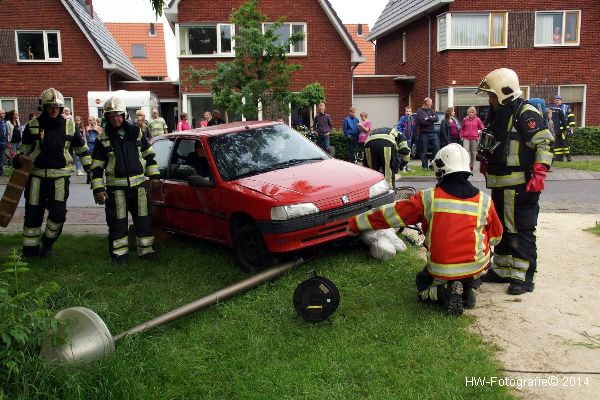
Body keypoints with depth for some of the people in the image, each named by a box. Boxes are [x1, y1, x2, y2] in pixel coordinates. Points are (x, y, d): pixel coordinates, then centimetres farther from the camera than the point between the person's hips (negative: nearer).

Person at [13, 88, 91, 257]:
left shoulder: (69, 126, 4)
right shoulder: (33, 126, 2)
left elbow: (81, 148, 14)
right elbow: (24, 147, 14)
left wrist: (89, 167, 12)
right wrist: (18, 158, -6)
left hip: (60, 175, 0)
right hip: (37, 175, 1)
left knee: (58, 212, -11)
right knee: (33, 213, 5)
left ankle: (48, 242, 17)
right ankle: (30, 251, 19)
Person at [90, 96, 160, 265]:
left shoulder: (136, 132, 6)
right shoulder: (103, 138, 1)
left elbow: (149, 155, 14)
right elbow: (97, 166, 2)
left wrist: (154, 176, 8)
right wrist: (98, 189, -4)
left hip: (138, 184, 2)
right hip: (115, 186, -2)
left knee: (144, 218, 7)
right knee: (117, 222, 3)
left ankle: (145, 250, 20)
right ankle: (119, 253, 16)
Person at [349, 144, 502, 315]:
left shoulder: (428, 198, -10)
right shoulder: (484, 201, -4)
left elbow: (391, 213, -4)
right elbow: (495, 237, 10)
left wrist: (355, 223, 6)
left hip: (440, 271, -1)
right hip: (476, 267, 1)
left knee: (423, 285, 31)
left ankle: (446, 291, -3)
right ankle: (470, 286, 8)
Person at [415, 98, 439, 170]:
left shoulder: (430, 110, 14)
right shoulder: (419, 111, -3)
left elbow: (437, 118, 1)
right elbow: (423, 121, -17)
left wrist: (429, 118, -12)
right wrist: (432, 120, -7)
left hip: (432, 133, 5)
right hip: (423, 133, -5)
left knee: (437, 148, -1)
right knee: (423, 151, 2)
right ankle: (425, 166, 12)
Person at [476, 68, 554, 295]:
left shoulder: (526, 114, -13)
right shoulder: (497, 115, 15)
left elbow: (545, 144, -17)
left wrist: (538, 173, -22)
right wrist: (485, 165, 25)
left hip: (520, 187, -10)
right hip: (499, 186, 10)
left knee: (521, 232, -3)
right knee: (501, 229, 17)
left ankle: (523, 277, 5)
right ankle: (501, 270, 29)